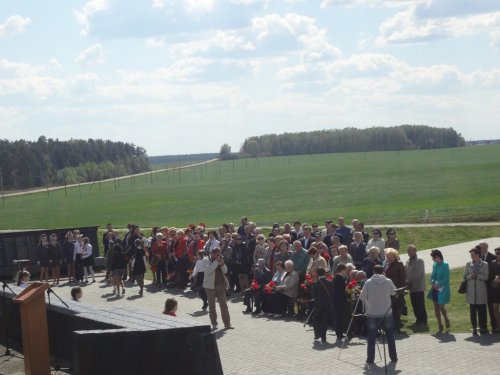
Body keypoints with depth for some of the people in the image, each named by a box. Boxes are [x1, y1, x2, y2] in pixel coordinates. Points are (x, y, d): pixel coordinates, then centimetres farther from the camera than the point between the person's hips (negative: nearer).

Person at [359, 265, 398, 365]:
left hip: (372, 314, -1)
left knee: (371, 337, 6)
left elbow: (362, 297, -5)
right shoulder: (388, 282, -6)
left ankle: (370, 359, 6)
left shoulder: (368, 283, -9)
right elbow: (394, 292, 10)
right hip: (387, 313, 1)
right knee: (390, 336, 15)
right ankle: (393, 357, 20)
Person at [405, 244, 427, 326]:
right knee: (414, 305, 11)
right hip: (411, 287, 7)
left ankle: (423, 320, 3)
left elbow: (416, 274, -18)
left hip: (418, 287, -7)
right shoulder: (408, 261, 12)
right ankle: (418, 319, 21)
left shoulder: (419, 261, -11)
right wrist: (406, 282, -5)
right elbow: (406, 272, 11)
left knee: (420, 305, -4)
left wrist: (408, 281, -17)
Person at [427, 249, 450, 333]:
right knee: (436, 307, 9)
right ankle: (440, 325, 19)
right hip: (435, 289, 7)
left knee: (441, 307, -5)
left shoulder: (445, 265, -12)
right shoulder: (434, 265, 8)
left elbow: (446, 278, -16)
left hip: (442, 289, -7)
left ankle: (446, 320, 21)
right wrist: (433, 283, -6)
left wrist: (438, 284, -18)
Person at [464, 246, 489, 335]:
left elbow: (486, 277, -4)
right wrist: (471, 276, -14)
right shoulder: (468, 264, 7)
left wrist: (478, 276, -18)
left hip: (481, 290, -2)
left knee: (481, 309, -1)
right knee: (472, 310, 3)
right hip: (471, 290, 2)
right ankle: (474, 328, 9)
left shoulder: (484, 264, 0)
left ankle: (482, 328, 8)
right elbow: (465, 276, 6)